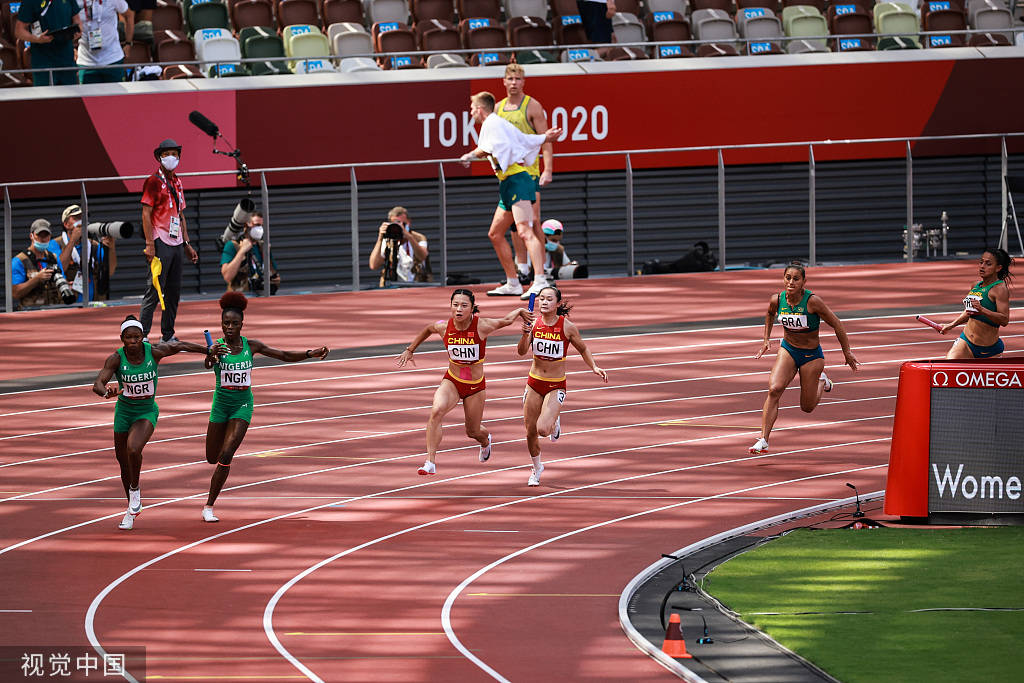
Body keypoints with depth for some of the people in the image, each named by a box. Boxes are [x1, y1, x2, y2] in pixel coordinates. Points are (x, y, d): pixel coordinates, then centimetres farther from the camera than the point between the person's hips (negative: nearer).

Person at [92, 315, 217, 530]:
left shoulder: (154, 351, -16)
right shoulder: (116, 359, -18)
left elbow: (179, 346, 2)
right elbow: (97, 384, -29)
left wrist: (209, 351, 11)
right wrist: (106, 393, -52)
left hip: (147, 413, -2)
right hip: (124, 412, 2)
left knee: (133, 449, -29)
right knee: (123, 462, 11)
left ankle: (135, 490, -1)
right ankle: (132, 510, 34)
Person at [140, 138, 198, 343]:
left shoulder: (177, 183, 17)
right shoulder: (154, 182, -6)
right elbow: (146, 214, -11)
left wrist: (187, 245, 19)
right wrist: (149, 245, -18)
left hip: (177, 244, 8)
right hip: (161, 243, -8)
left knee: (174, 291, 9)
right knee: (154, 290, -10)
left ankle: (168, 335, 14)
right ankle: (142, 335, -9)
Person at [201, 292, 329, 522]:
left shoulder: (251, 346, -4)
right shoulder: (217, 346, -10)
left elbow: (285, 356, 2)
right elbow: (207, 364, -33)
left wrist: (310, 354, -12)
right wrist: (212, 355, -57)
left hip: (242, 406, -1)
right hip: (220, 404, 1)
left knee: (225, 456, -16)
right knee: (212, 457, 9)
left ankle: (209, 507, -8)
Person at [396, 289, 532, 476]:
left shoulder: (481, 326, -21)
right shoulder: (444, 327, -13)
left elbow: (505, 321, -1)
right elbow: (427, 329, 12)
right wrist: (410, 350, 16)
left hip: (476, 385, -1)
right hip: (451, 382, 1)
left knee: (473, 432, 14)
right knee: (436, 411, -29)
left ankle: (485, 440, 54)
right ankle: (430, 463, -28)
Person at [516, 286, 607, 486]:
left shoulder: (567, 326, -12)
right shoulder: (534, 323, -6)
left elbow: (583, 349, 5)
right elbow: (522, 352, -15)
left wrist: (594, 367, -9)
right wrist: (525, 334, -33)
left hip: (556, 386, -3)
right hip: (534, 383, 3)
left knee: (543, 429, -21)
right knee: (531, 433, 8)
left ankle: (554, 422, 17)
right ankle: (536, 468, 35)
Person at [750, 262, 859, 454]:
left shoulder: (813, 301, -25)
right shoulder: (777, 300, -12)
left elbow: (836, 325, -14)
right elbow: (770, 314, 15)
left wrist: (847, 352, -7)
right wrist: (766, 340, 16)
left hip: (811, 356, -3)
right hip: (788, 351, 3)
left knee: (807, 407, 8)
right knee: (774, 389, -22)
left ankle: (821, 381, 42)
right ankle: (763, 440, -21)